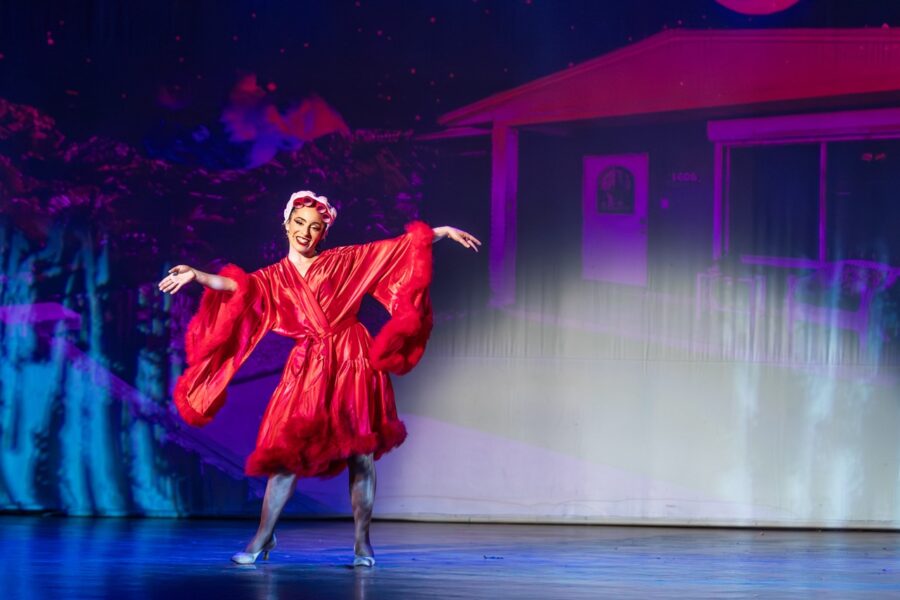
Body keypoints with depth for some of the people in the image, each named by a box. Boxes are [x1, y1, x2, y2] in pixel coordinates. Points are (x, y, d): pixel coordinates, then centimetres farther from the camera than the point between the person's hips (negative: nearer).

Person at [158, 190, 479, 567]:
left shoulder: (342, 262, 7)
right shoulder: (274, 278, 8)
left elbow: (399, 248, 8)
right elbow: (235, 286, -10)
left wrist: (444, 232, 4)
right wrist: (198, 276, -28)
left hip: (353, 363, 0)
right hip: (308, 368, 0)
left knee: (361, 454, -1)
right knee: (288, 451, -5)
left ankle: (362, 542, 8)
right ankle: (263, 539, 3)